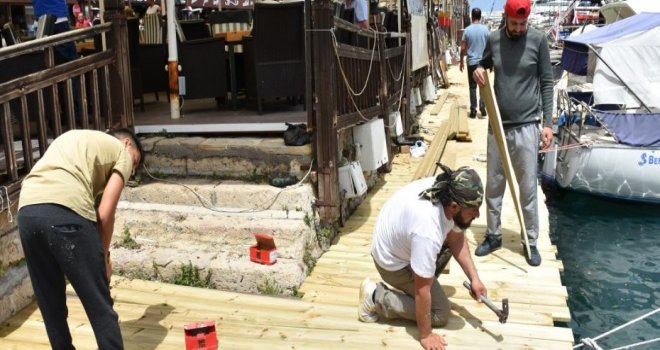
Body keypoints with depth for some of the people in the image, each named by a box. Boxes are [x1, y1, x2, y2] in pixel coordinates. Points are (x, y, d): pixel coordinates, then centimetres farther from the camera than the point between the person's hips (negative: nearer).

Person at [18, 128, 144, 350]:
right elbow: (105, 213, 3)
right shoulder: (122, 152, 17)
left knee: (51, 305, 20)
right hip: (66, 212, -7)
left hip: (26, 211, 7)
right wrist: (103, 257, 17)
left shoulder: (74, 138, 36)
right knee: (100, 306, 5)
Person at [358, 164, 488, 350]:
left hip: (398, 236, 8)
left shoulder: (446, 190, -19)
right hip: (393, 261, -8)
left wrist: (474, 278, -4)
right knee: (440, 313, -2)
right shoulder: (428, 232, -41)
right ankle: (376, 297, 1)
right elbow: (422, 291, -29)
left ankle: (424, 278, 18)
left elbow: (456, 238, 0)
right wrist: (425, 335, -16)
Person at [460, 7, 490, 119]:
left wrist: (461, 61, 9)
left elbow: (463, 48, -2)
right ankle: (482, 106, 0)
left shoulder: (467, 30, -4)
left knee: (473, 87, 4)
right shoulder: (485, 29, -3)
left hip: (471, 62, 0)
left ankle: (473, 110, 4)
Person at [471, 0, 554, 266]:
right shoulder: (493, 40, 3)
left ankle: (531, 241, 19)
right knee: (493, 186, 10)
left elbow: (547, 82, -1)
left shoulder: (538, 40, -4)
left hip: (526, 126, -3)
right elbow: (483, 65, 20)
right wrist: (477, 71, -6)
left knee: (528, 189, 4)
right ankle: (493, 235, 25)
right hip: (498, 125, 3)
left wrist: (548, 122, -5)